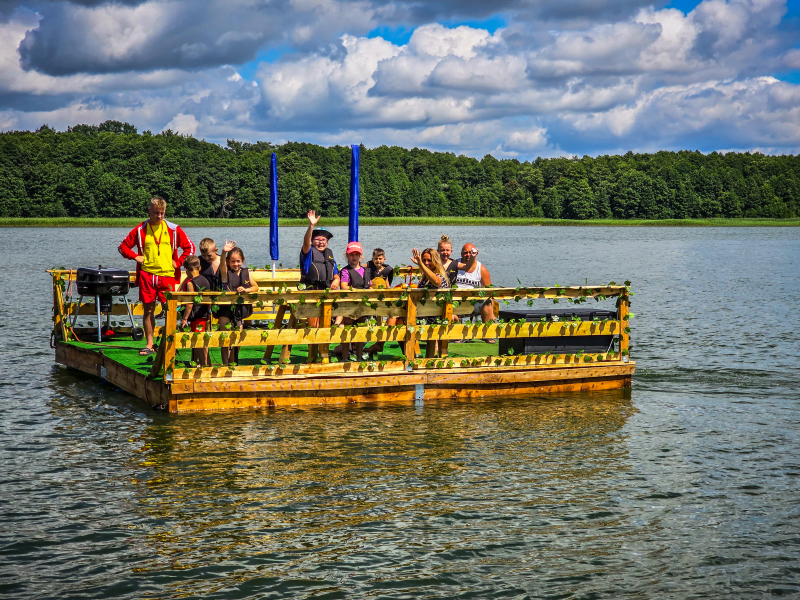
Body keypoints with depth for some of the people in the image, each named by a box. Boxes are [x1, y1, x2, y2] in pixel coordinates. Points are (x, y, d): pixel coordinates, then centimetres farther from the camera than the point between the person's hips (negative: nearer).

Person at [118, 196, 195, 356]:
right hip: (147, 275, 1)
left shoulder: (173, 230, 4)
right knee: (148, 310, 4)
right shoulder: (140, 230, 5)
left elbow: (190, 247, 9)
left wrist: (178, 262, 2)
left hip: (168, 275, -1)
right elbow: (123, 247, 14)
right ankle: (149, 344, 10)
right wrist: (135, 257, 1)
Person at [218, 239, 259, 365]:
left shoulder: (246, 272, 7)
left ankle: (233, 362, 22)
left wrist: (246, 290, -12)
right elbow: (222, 264, -25)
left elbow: (256, 287, 8)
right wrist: (224, 252, -45)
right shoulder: (226, 272, -4)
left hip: (241, 308, 3)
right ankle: (225, 363, 3)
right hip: (226, 308, -3)